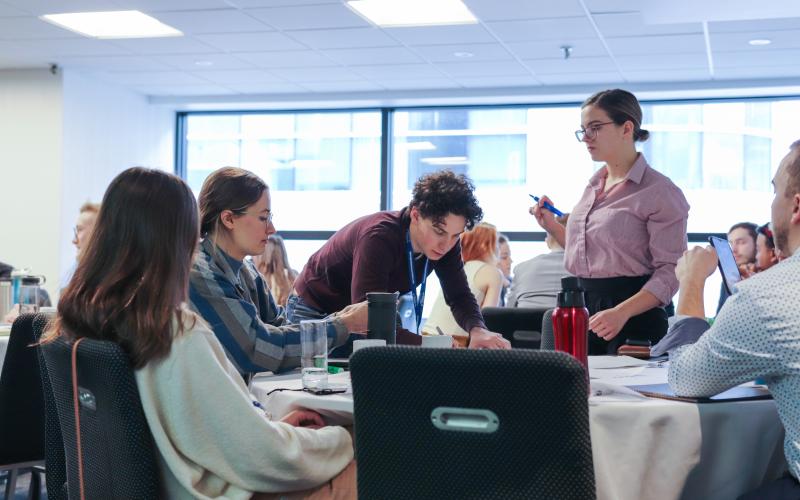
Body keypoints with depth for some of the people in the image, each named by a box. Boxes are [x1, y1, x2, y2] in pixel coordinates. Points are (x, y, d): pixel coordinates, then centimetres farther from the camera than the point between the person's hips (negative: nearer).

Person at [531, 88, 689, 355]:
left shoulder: (659, 191, -9)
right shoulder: (594, 187, 13)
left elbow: (670, 271, -15)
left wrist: (622, 312, -26)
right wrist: (552, 226, 9)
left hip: (633, 315, -6)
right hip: (582, 311, 7)